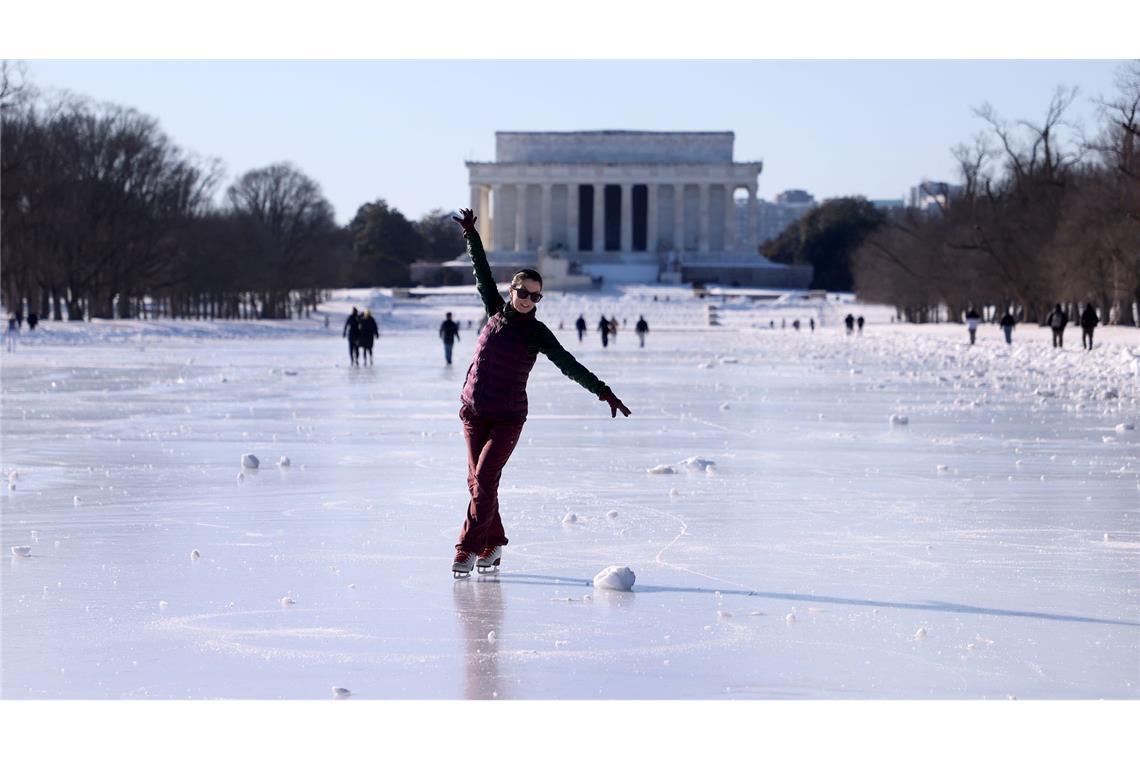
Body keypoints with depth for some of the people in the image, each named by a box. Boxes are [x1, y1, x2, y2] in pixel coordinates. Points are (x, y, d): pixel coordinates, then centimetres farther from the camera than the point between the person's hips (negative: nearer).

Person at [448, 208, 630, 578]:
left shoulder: (538, 333, -6)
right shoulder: (497, 313, 4)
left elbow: (570, 366, -10)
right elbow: (482, 272, 9)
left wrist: (604, 392, -17)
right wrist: (470, 234, 6)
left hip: (508, 418, -4)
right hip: (474, 411, 4)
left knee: (484, 478, -14)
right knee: (477, 480, 6)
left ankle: (468, 549, -13)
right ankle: (493, 545, 19)